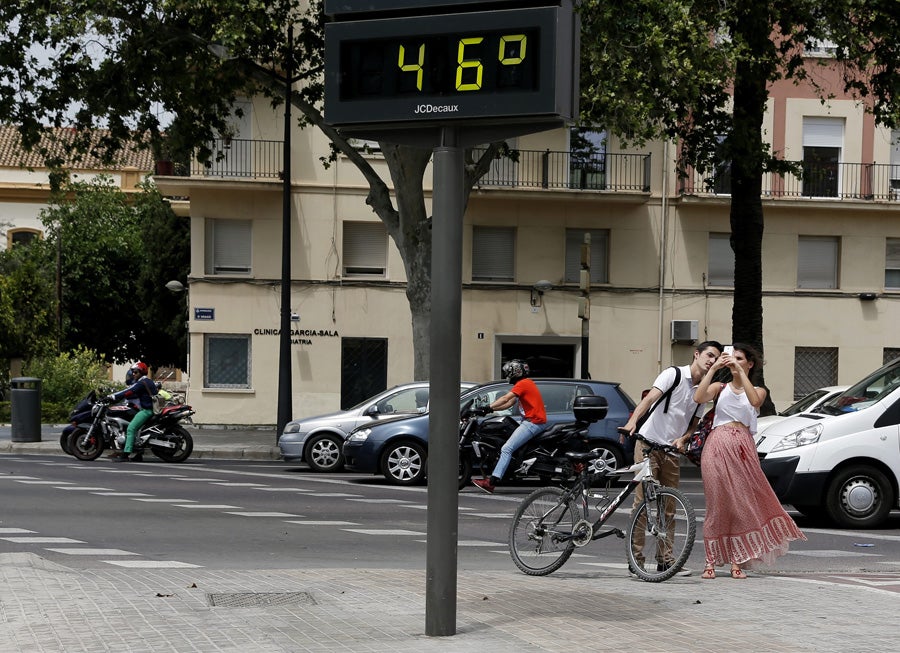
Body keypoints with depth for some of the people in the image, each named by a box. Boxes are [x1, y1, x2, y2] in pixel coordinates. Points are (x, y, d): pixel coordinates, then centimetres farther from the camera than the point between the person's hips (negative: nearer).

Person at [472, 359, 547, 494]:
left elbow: (505, 399, -20)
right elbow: (509, 404, 21)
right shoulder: (527, 383, 23)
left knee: (506, 449, -18)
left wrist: (489, 407, -22)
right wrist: (492, 408, 13)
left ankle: (491, 482, -25)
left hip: (533, 423, -11)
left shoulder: (523, 383, -9)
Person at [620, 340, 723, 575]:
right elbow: (651, 397, -19)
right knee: (642, 502, -6)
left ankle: (665, 559, 15)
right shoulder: (674, 374, -6)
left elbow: (693, 424, 13)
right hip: (648, 443, -6)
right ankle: (636, 559, -4)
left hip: (673, 451, 6)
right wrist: (633, 421, -36)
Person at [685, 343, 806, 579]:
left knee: (741, 502, -2)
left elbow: (754, 401, -11)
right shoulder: (720, 388, 16)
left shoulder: (758, 390, 14)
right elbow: (699, 397, -4)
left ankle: (736, 561, 5)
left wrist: (740, 371, -12)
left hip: (743, 449, 0)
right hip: (717, 446, 0)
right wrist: (713, 369, -6)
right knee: (718, 503, -2)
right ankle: (711, 561, 1)